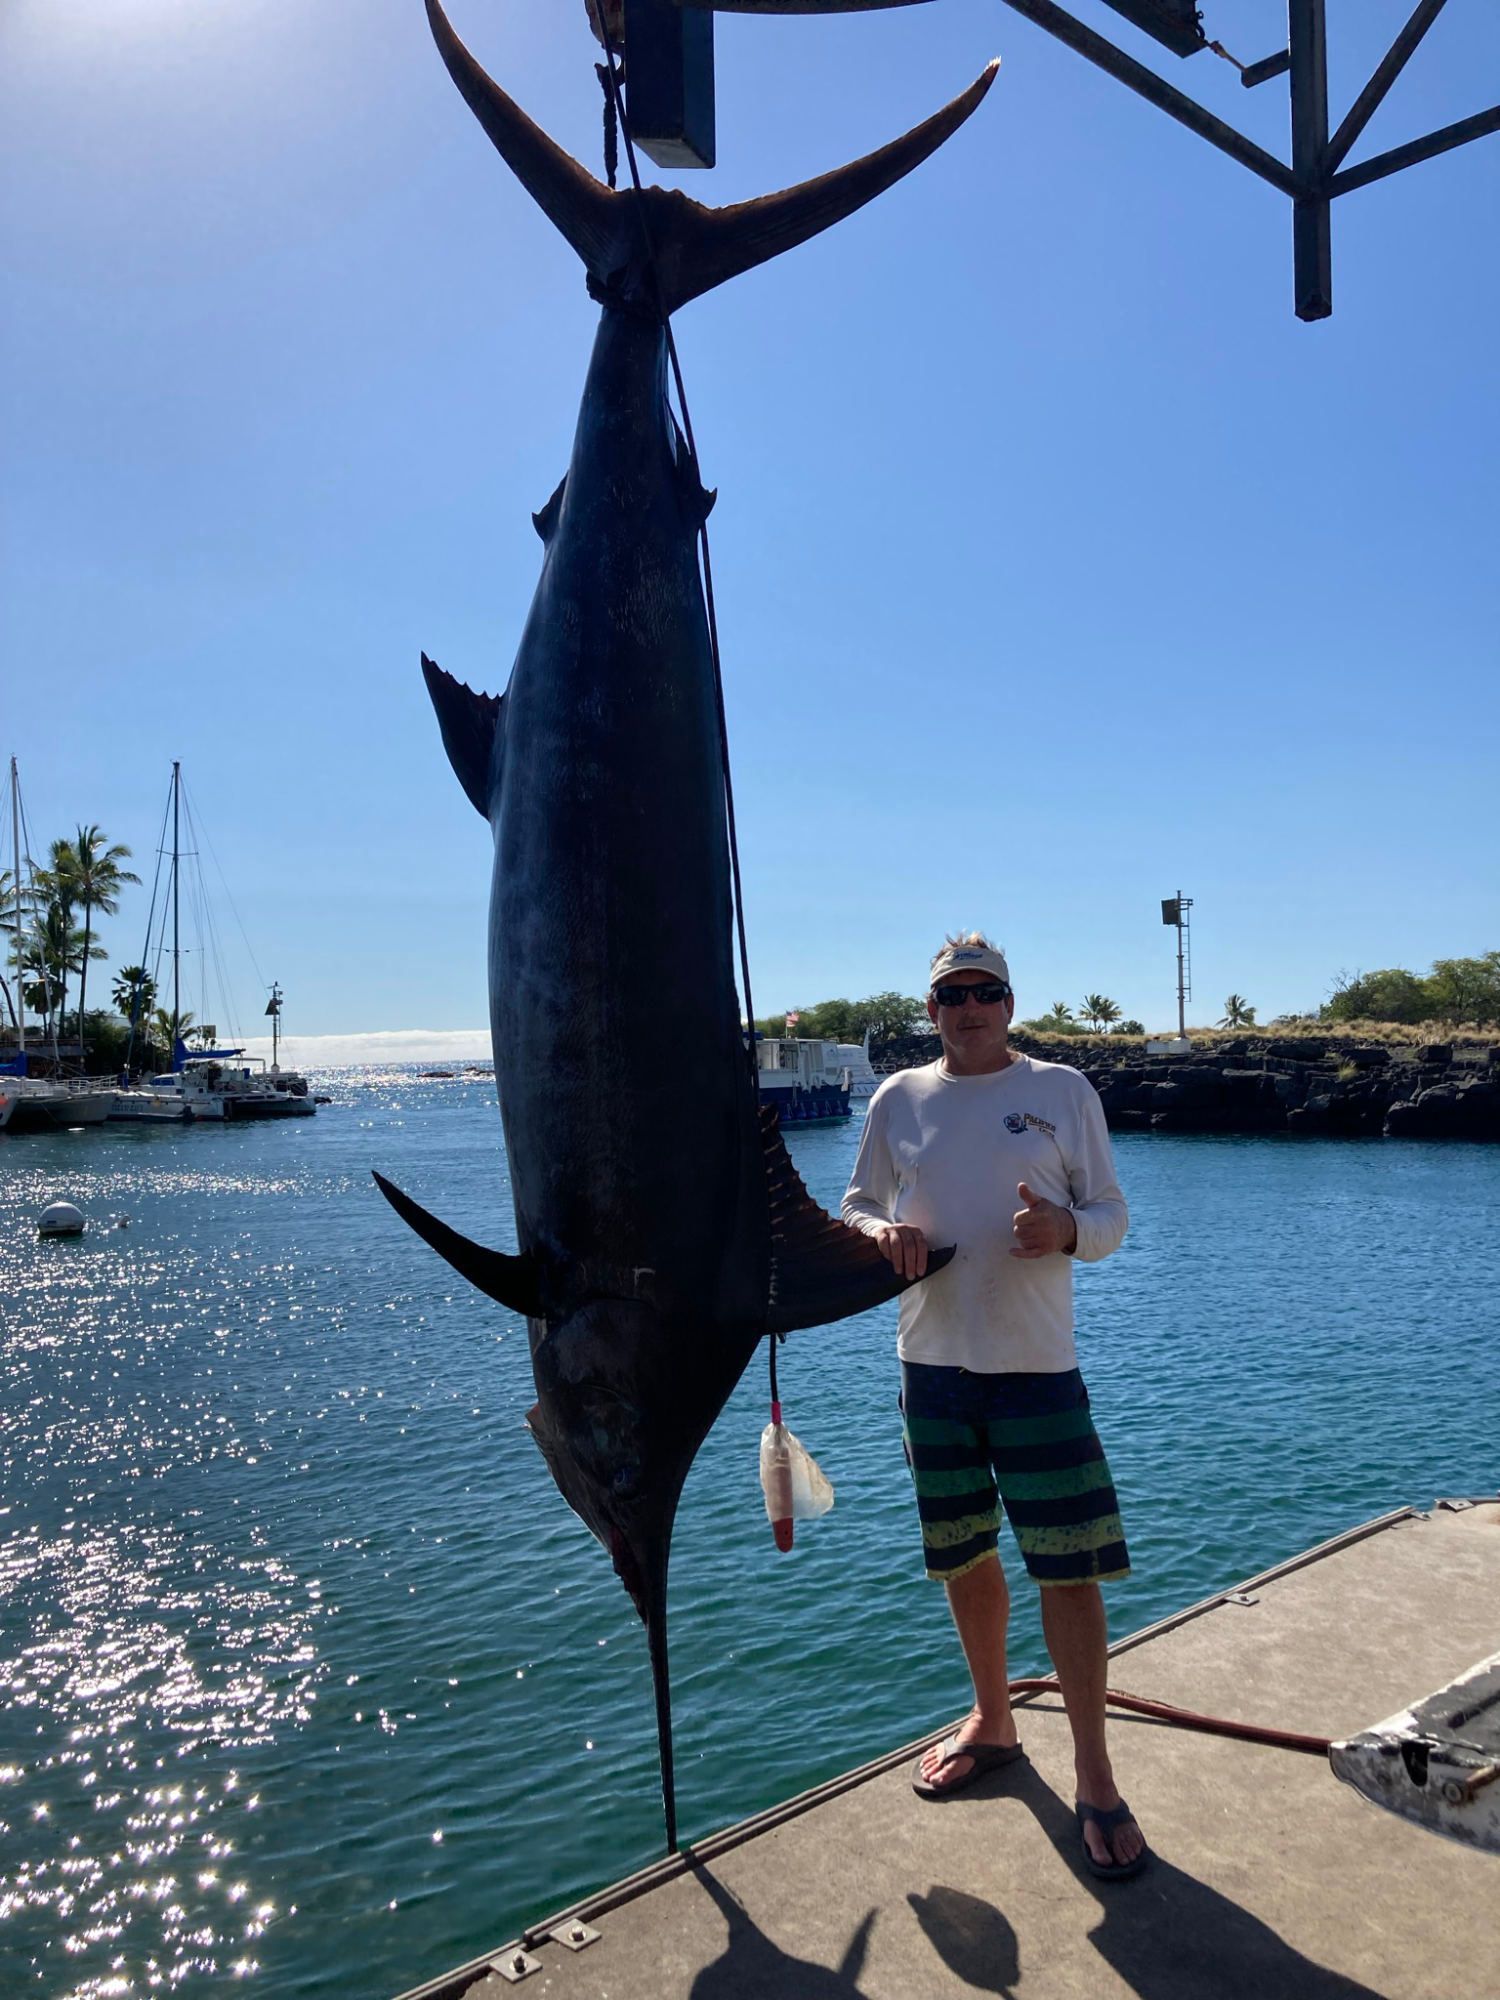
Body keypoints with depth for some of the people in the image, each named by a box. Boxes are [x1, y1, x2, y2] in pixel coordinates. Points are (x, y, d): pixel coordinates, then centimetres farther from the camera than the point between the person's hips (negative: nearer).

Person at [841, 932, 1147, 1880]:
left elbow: (1112, 1214, 2)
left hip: (1037, 1365, -3)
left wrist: (1067, 1228, -20)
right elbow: (858, 1205, 13)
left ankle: (1095, 1776, 13)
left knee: (1070, 1567, -3)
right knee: (963, 1556, 16)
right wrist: (881, 1233, -10)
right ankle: (993, 1721, 38)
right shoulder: (898, 1099, 6)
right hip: (933, 1362, 3)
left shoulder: (1063, 1089, 0)